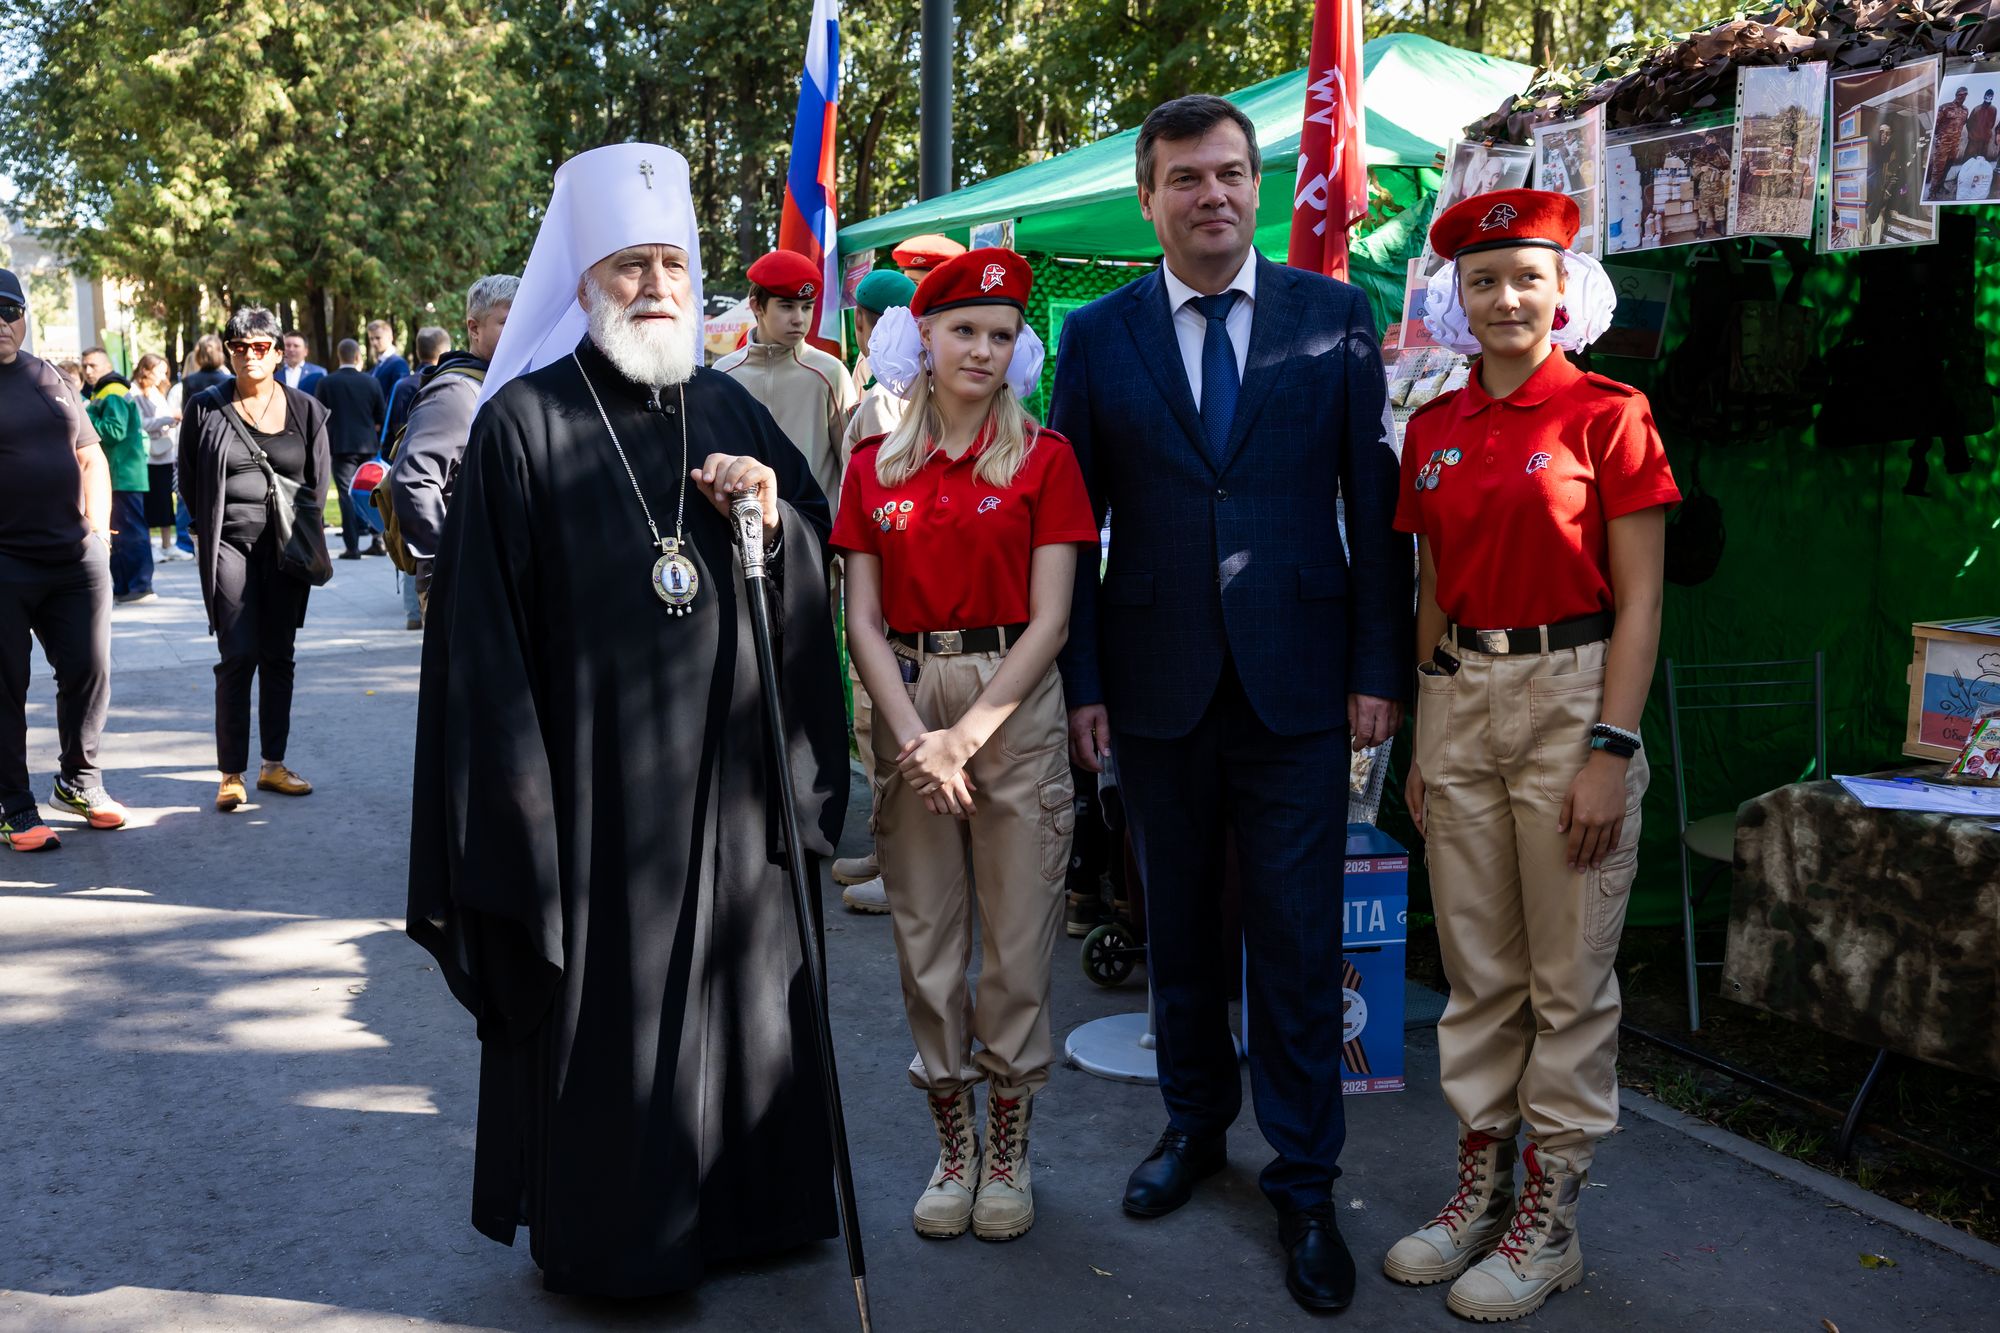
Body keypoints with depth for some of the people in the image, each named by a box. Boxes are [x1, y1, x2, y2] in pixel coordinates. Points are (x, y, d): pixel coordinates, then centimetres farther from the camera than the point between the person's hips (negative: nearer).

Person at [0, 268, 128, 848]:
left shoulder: (51, 379, 12)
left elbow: (91, 456, 19)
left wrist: (97, 525, 9)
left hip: (77, 558, 5)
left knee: (89, 671, 9)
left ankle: (80, 780, 28)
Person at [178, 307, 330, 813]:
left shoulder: (307, 411, 6)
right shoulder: (205, 409, 1)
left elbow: (319, 481, 11)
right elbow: (189, 480, 8)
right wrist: (213, 530, 6)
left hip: (285, 547, 2)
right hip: (229, 546, -2)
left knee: (278, 657, 8)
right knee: (237, 656, -8)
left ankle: (273, 765, 18)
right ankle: (232, 774, -2)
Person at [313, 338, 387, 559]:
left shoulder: (325, 383, -3)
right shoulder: (371, 382, 1)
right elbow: (382, 417, 5)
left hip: (341, 445, -2)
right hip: (368, 446, 2)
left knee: (347, 495, -2)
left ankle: (352, 546, -6)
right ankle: (378, 541, 15)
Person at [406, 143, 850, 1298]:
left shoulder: (730, 413, 8)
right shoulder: (524, 422, -5)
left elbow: (824, 555, 13)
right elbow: (483, 633, -7)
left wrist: (775, 517, -9)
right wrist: (516, 802, -12)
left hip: (724, 778, 5)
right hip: (594, 777, -4)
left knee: (736, 984, 13)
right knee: (601, 1008, 5)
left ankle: (737, 1201, 31)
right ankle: (605, 1229, 23)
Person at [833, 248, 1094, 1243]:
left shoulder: (1044, 459, 0)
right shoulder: (875, 467, 7)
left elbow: (1049, 618, -6)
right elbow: (863, 620, 3)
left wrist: (969, 732, -14)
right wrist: (915, 733, -11)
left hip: (1014, 701, -2)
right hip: (906, 701, 3)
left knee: (1017, 934, 2)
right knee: (924, 932, 7)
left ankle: (1009, 1143, 19)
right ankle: (952, 1141, 22)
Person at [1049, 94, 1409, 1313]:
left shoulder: (1335, 318, 1)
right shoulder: (1099, 335, 3)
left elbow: (1376, 501, 1)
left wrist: (1380, 666, -3)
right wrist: (1082, 682, -1)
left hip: (1296, 685, -1)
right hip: (1157, 688, 2)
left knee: (1299, 942, 3)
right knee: (1179, 927, 15)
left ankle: (1305, 1185, 17)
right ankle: (1195, 1122, 35)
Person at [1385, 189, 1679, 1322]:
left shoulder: (1608, 414, -5)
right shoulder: (1436, 428, 10)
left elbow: (1639, 601, -8)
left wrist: (1611, 751, -15)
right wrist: (1422, 739, 12)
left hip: (1571, 693, -5)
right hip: (1459, 698, 5)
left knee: (1569, 977, 4)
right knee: (1478, 968, 12)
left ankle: (1550, 1221, 16)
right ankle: (1482, 1184, 26)